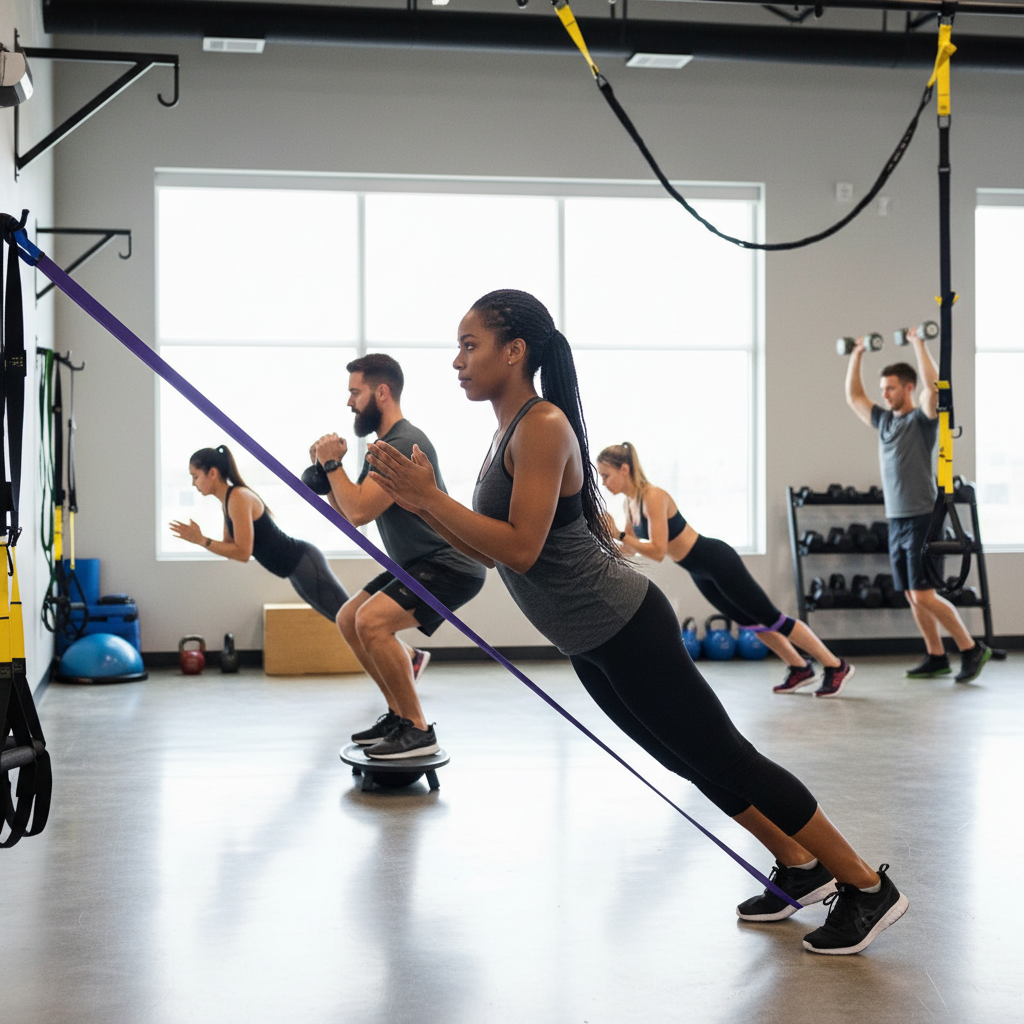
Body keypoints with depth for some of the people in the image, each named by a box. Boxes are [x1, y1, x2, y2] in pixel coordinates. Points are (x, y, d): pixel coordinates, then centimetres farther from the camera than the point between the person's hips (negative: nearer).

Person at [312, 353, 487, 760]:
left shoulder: (405, 444, -20)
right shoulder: (385, 444, 14)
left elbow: (359, 512, -25)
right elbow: (346, 511, 17)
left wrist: (332, 464, -13)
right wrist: (327, 468, 3)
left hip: (451, 564, -11)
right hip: (419, 563, 11)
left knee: (372, 621, -26)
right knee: (349, 619, 15)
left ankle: (417, 730, -15)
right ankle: (400, 712, 20)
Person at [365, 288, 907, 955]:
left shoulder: (544, 426, -19)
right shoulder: (511, 430, 10)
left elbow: (521, 548, -26)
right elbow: (490, 551, 11)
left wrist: (432, 496, -22)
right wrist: (420, 504, 1)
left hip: (626, 629, -10)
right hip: (591, 643, 10)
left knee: (724, 759, -2)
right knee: (694, 762, 19)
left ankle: (866, 887, 8)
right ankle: (801, 868, 33)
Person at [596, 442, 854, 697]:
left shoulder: (653, 497, -26)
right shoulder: (631, 502, 1)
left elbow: (657, 551, -32)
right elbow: (631, 549, 8)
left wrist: (619, 535, -33)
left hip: (717, 561, -9)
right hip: (700, 572, 9)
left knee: (770, 618, -1)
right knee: (748, 621, 20)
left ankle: (837, 666, 10)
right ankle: (801, 669, 33)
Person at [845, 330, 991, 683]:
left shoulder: (922, 419, -7)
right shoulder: (884, 420, 13)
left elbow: (933, 386, -25)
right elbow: (854, 396, 22)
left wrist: (919, 343, -22)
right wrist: (856, 355, 18)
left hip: (922, 520, -8)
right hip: (896, 521, 8)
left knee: (924, 596, -12)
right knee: (912, 597, 7)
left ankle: (972, 649, -3)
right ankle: (936, 657, 14)